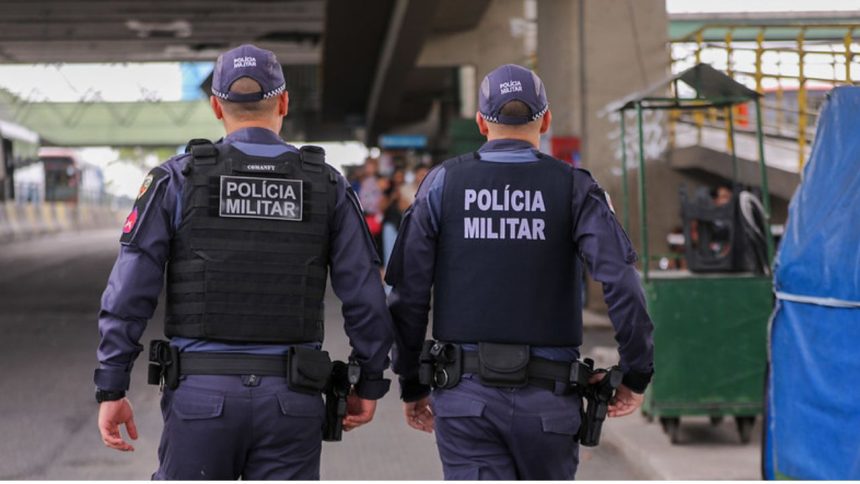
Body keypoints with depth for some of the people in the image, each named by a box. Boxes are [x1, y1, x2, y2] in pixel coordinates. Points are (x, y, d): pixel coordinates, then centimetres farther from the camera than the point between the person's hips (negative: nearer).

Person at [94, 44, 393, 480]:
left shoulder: (177, 179, -2)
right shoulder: (326, 186, 2)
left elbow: (129, 293, -6)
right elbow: (366, 299, 0)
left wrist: (111, 390, 0)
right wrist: (370, 383, 13)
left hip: (203, 395, -1)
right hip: (290, 399, 1)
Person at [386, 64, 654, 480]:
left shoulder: (442, 183, 1)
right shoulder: (573, 188, -1)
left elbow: (408, 294, 0)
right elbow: (620, 282, -14)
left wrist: (411, 384, 10)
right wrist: (637, 375, -6)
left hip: (465, 393, 0)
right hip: (546, 398, 0)